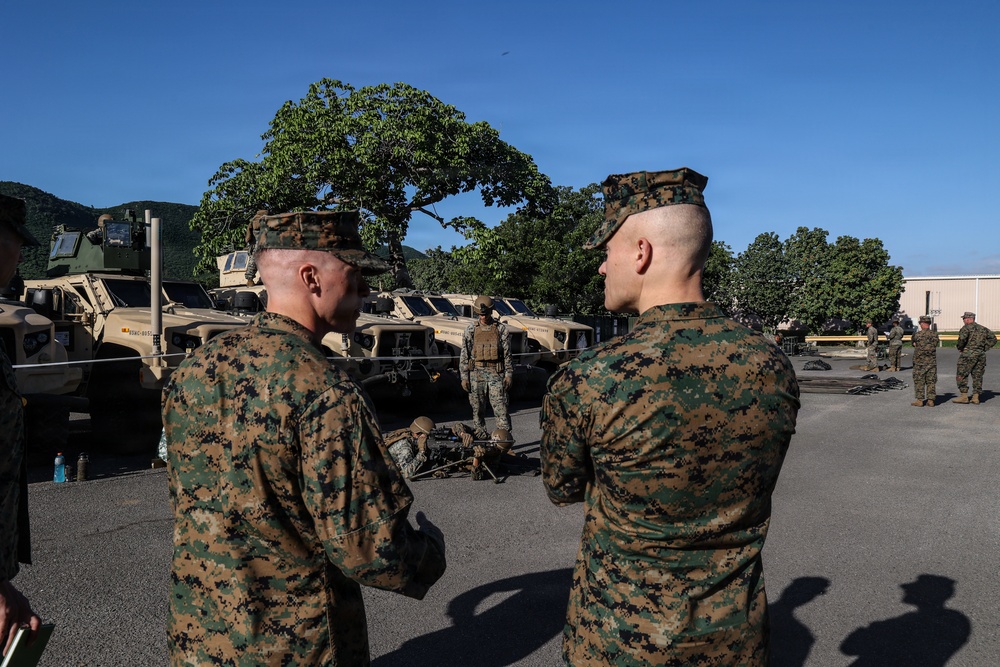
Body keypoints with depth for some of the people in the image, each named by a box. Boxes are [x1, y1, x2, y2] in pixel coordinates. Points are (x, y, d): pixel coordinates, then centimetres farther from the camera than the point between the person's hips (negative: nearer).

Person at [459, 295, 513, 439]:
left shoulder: (501, 329, 5)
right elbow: (464, 355, 6)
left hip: (496, 373, -1)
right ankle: (480, 438, 15)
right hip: (476, 373, 1)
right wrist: (464, 377, 0)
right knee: (478, 409, 6)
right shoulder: (470, 330, 6)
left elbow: (507, 354, 5)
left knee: (501, 408, -6)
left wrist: (508, 375, -2)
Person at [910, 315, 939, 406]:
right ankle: (930, 400, 9)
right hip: (932, 361, 3)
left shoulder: (917, 334, -8)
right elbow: (936, 343, 9)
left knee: (919, 381, 4)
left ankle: (919, 400, 4)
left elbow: (912, 343, 7)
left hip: (919, 361, -3)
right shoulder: (935, 334, 0)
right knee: (931, 381, 8)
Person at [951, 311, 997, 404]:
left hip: (969, 354, -7)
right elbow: (993, 339, 17)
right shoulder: (983, 328, 15)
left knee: (961, 375, 0)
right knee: (977, 376, 10)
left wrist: (959, 347, -6)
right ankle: (975, 397, 8)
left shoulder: (966, 328, -7)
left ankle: (964, 396, -3)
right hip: (981, 355, 7)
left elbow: (962, 338, -22)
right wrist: (984, 348, 13)